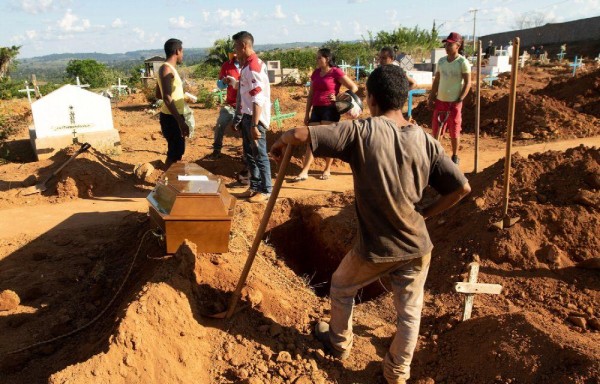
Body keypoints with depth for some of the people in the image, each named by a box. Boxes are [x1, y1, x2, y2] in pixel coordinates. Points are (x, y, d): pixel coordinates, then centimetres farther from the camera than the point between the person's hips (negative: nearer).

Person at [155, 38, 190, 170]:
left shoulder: (168, 68, 15)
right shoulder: (166, 69, -16)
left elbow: (158, 95, 24)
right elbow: (167, 98, -27)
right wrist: (181, 121, -31)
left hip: (174, 117, 10)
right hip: (172, 118, -10)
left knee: (176, 152, 20)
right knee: (174, 154, -5)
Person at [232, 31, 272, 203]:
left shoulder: (254, 67, -19)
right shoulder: (247, 65, 12)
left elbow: (259, 99, -25)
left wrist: (254, 125, -27)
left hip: (255, 118, -10)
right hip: (247, 116, 10)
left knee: (259, 154, -1)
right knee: (249, 154, 16)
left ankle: (266, 190, 10)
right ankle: (255, 187, 27)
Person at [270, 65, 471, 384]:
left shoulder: (361, 132, -16)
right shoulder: (426, 141, -4)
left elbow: (301, 135, -22)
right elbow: (462, 187, -4)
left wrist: (280, 143, 0)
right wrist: (425, 214, 7)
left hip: (375, 248, -3)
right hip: (417, 246, 4)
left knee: (341, 288, 27)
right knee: (409, 313, 21)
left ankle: (339, 344, 49)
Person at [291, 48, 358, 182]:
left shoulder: (336, 72, -6)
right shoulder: (316, 73, 12)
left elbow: (354, 88, -8)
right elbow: (311, 94, 15)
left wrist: (339, 98, -14)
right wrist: (307, 113, 12)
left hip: (330, 110, -6)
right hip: (316, 110, 6)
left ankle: (327, 170, 14)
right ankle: (304, 172, -2)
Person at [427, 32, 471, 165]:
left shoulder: (463, 62, -9)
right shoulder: (441, 61, 7)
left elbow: (467, 83, -10)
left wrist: (459, 100, -16)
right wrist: (431, 97, 8)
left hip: (454, 102, -5)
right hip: (440, 101, 5)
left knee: (454, 131, 5)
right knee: (435, 128, 8)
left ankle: (455, 156, 18)